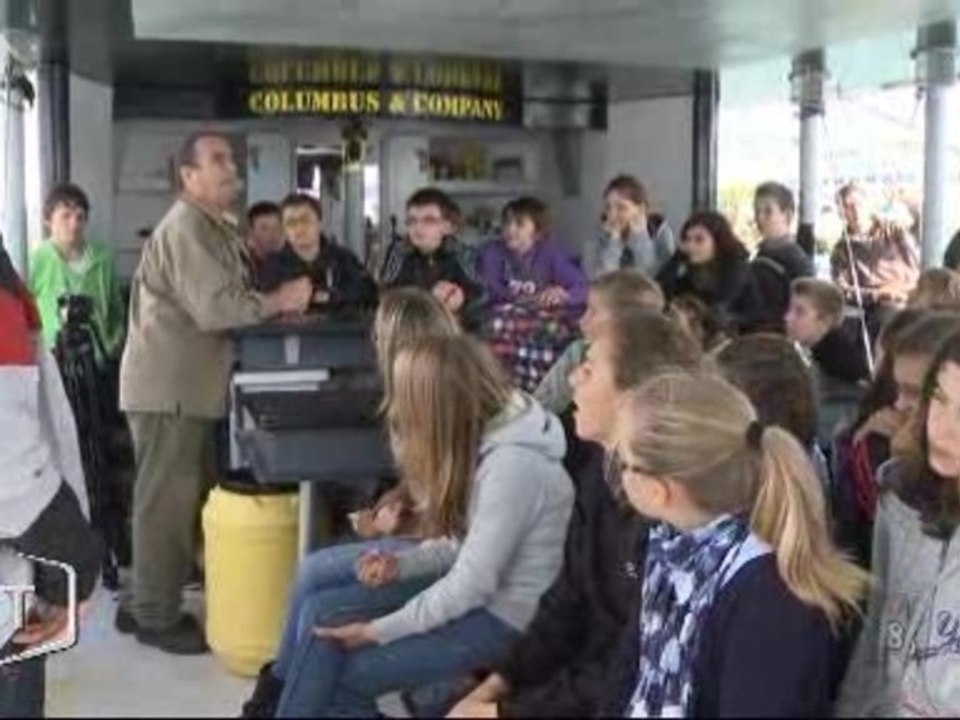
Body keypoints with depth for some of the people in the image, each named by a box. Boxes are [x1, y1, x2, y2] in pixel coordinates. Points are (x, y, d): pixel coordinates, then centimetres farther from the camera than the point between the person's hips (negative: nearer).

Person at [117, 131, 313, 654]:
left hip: (187, 384, 11)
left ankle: (144, 603, 27)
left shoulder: (217, 229, 17)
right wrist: (279, 301, -15)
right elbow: (214, 308, -25)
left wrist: (276, 300, -1)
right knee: (168, 501, -3)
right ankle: (156, 617, 8)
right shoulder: (185, 229, -18)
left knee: (186, 497, 16)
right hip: (168, 387, -11)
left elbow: (229, 297, 15)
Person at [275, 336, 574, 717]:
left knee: (338, 676, -8)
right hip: (478, 587, 9)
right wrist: (403, 563, -3)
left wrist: (378, 631, -17)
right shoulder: (485, 431, 1)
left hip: (504, 615, -9)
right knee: (323, 613, -2)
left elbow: (470, 586, -24)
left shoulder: (512, 464, -28)